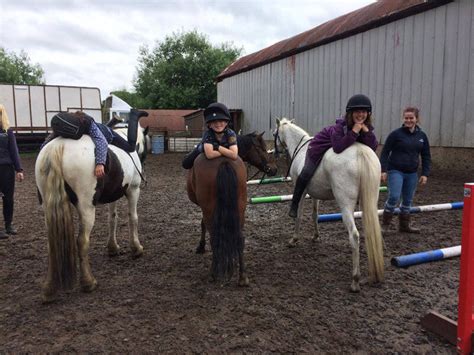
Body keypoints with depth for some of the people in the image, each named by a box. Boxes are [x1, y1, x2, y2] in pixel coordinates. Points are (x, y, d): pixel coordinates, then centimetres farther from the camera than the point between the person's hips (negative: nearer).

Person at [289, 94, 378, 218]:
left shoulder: (367, 127, -19)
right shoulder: (341, 126, -37)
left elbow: (373, 147, -29)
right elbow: (338, 147, -50)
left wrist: (366, 131, -39)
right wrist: (354, 132, -51)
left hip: (345, 150, 6)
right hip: (321, 146, -6)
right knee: (306, 173, -8)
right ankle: (294, 204, 9)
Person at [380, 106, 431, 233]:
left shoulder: (422, 136, 6)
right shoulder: (396, 134, -7)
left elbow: (426, 156, 11)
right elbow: (385, 152, -6)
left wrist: (425, 174, 3)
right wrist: (383, 170, -13)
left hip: (412, 174, 5)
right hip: (395, 171, -5)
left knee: (408, 200, 11)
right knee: (394, 196, -15)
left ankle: (404, 225, 26)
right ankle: (385, 223, 1)